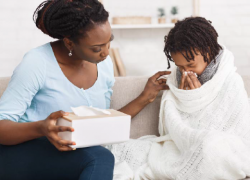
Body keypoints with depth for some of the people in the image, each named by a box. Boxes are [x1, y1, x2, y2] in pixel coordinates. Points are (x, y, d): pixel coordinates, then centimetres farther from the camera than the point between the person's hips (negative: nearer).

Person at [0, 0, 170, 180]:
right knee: (99, 159, -31)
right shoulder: (37, 63, -16)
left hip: (67, 157, 5)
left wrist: (145, 98, 4)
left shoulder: (104, 64, 3)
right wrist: (41, 128, -35)